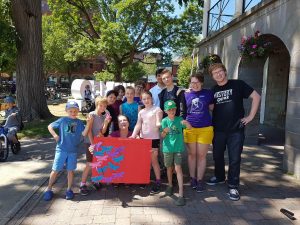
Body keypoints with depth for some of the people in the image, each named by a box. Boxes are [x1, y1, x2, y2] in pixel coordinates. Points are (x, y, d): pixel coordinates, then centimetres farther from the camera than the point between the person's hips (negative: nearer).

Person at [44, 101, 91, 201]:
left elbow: (84, 133, -10)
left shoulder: (79, 122, 1)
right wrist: (55, 135, -8)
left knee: (70, 170, 11)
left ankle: (69, 190, 25)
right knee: (55, 170, 6)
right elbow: (50, 126, 6)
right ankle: (49, 189, 22)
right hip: (61, 149, -1)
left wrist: (88, 123, -22)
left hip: (73, 151, 1)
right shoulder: (62, 120, -1)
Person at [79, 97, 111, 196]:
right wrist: (92, 143, -19)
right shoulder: (92, 114, -11)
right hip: (90, 142, -5)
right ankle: (83, 184, 8)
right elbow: (89, 130, -14)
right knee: (89, 164, -4)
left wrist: (106, 122, -14)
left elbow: (103, 131, 1)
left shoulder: (104, 116, 5)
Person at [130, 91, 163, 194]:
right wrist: (133, 134, -14)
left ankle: (158, 182, 8)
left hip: (154, 138, -5)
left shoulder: (157, 109, -3)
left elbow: (158, 123, -12)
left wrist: (159, 124, -36)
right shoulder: (141, 112, 11)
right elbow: (138, 125, 1)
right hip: (143, 138, 5)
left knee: (154, 160, -1)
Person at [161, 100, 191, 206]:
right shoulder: (164, 121, -1)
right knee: (169, 167, 15)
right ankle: (170, 185, 40)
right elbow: (162, 136, -2)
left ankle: (181, 194, -7)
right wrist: (165, 132, -24)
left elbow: (190, 127, -15)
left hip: (178, 147, -1)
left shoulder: (179, 119, -2)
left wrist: (186, 123, -37)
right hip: (168, 148, 1)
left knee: (178, 168, -9)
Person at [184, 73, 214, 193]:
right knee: (192, 154, 11)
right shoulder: (186, 95, 4)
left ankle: (200, 180, 21)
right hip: (190, 128, 1)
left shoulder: (208, 93, -1)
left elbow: (212, 107, 9)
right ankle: (192, 178, 26)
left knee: (201, 155, 7)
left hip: (205, 128, -1)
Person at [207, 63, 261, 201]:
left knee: (234, 159, 3)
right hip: (218, 130, 4)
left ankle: (233, 186, 17)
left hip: (236, 129, -4)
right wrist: (211, 123, 6)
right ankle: (219, 177, 38)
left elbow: (256, 97, -5)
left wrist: (251, 116, -8)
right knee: (217, 155, 16)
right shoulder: (213, 90, 8)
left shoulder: (238, 84, -4)